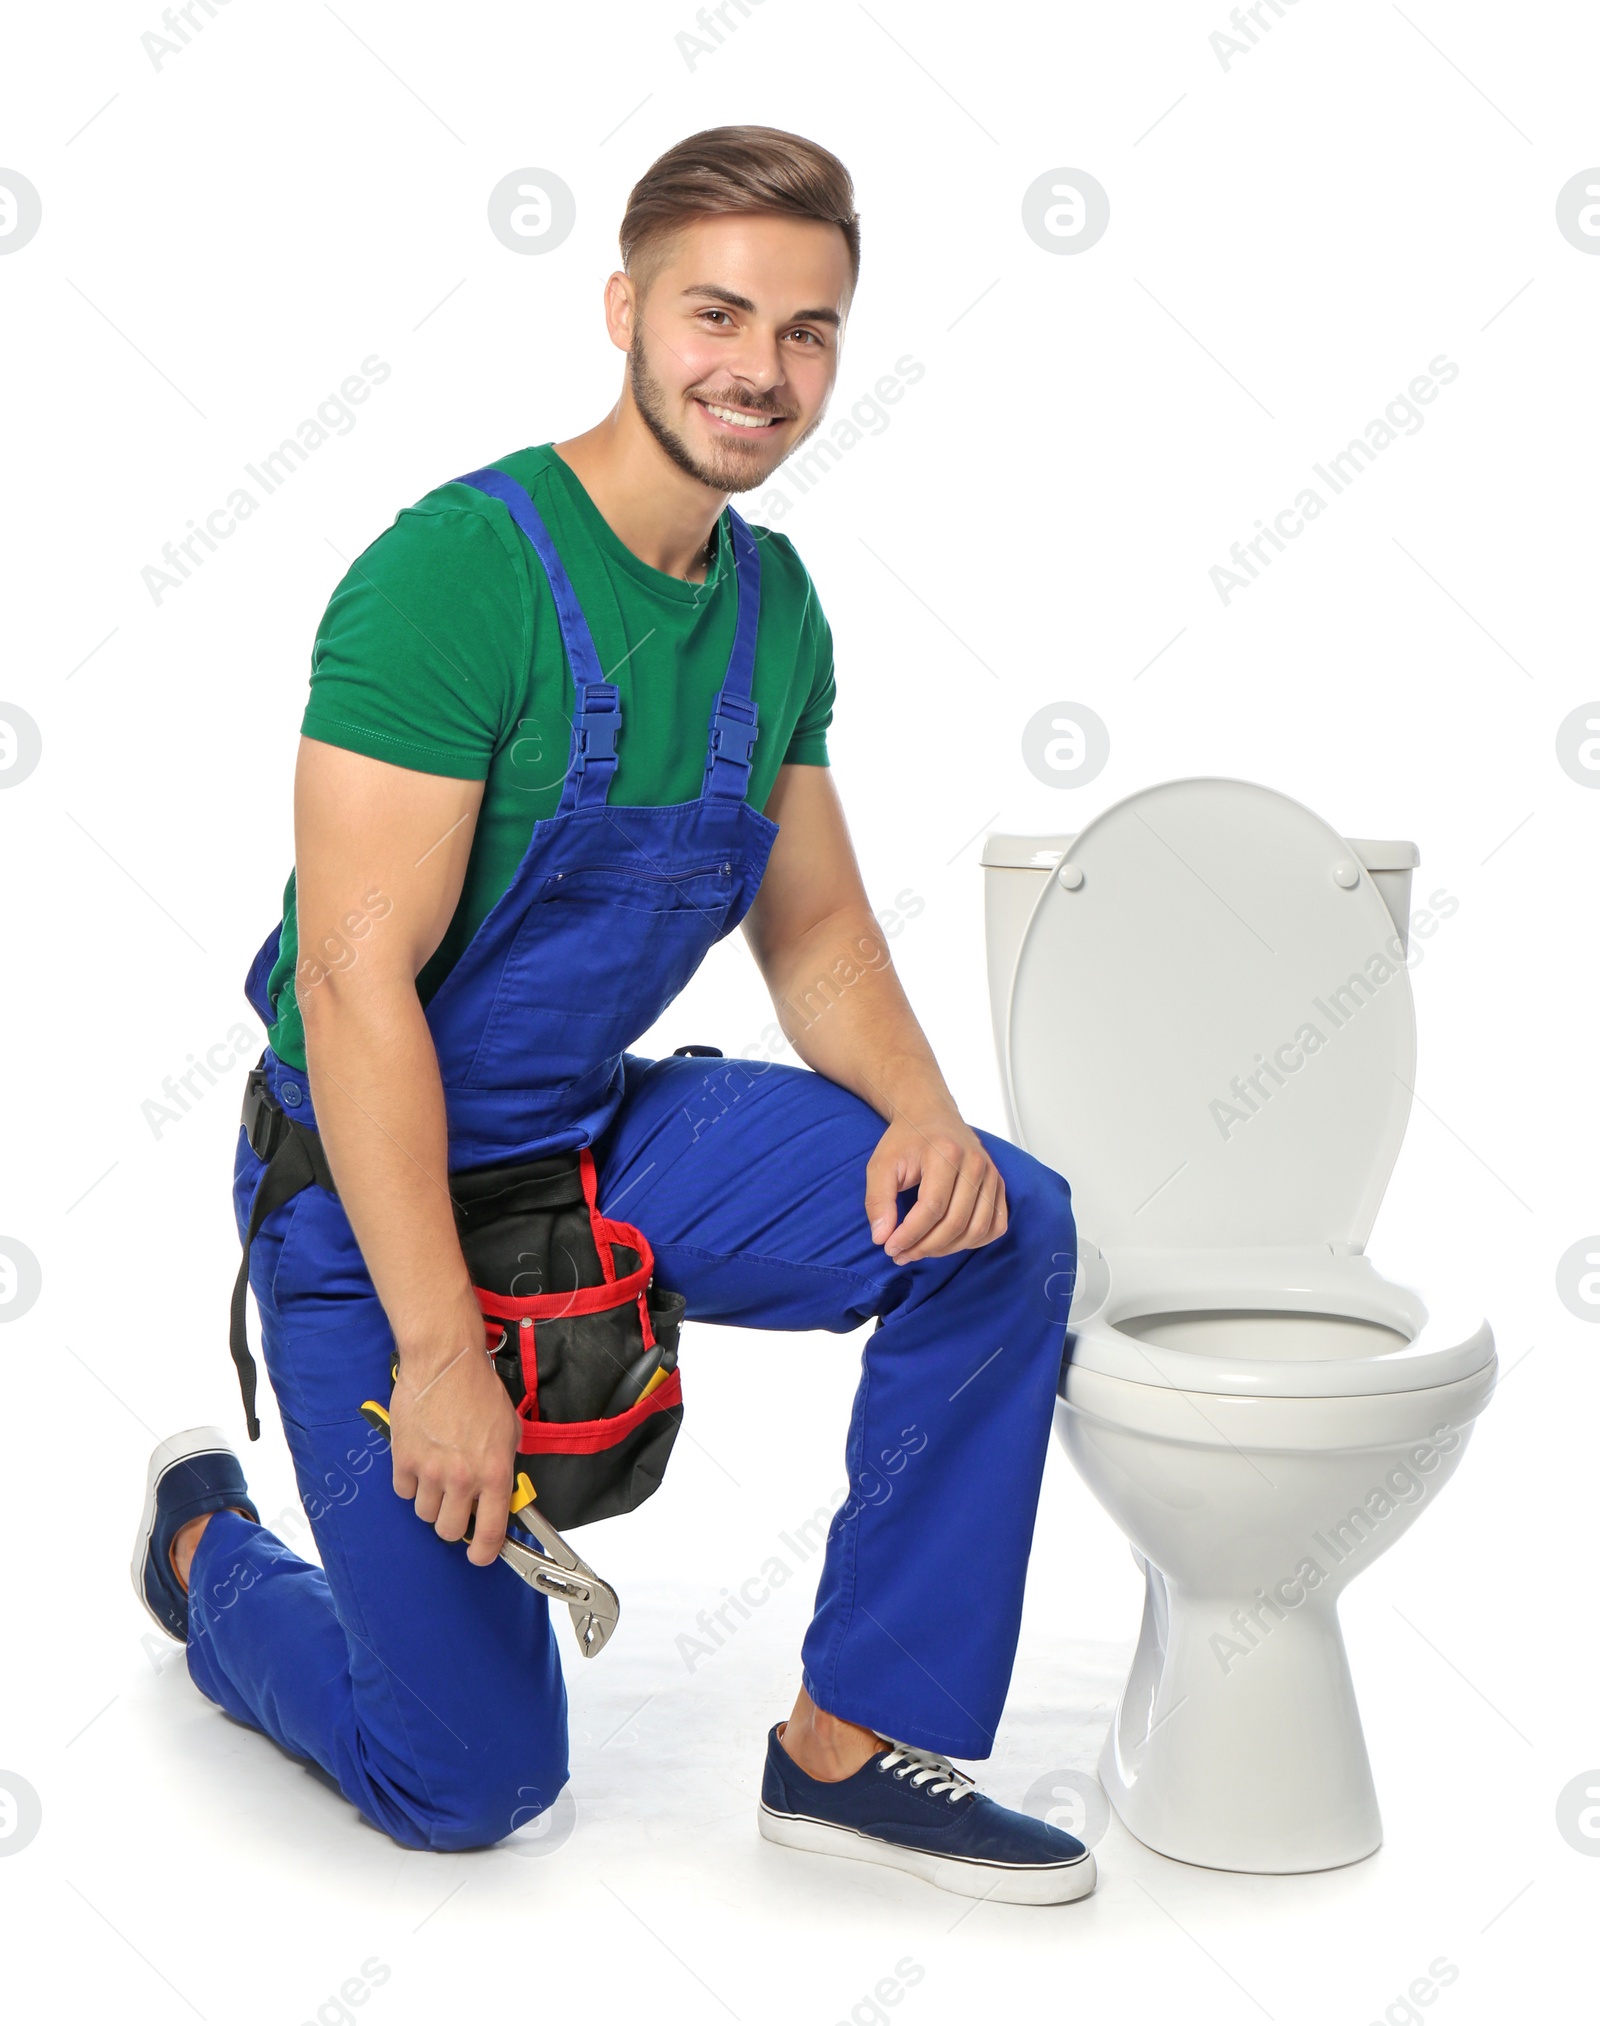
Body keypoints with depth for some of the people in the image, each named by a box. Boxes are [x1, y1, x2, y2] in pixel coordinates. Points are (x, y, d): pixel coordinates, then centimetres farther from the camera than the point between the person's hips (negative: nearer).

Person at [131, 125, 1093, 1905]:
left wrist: (919, 1110, -13)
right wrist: (438, 1352, -26)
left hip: (607, 1137, 7)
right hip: (378, 1184, -6)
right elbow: (355, 978, -25)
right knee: (471, 1781, -1)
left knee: (1005, 1226, -15)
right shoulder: (452, 573, -22)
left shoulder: (774, 604, 2)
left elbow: (817, 927, 9)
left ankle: (854, 1745, -3)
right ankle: (206, 1547, 30)